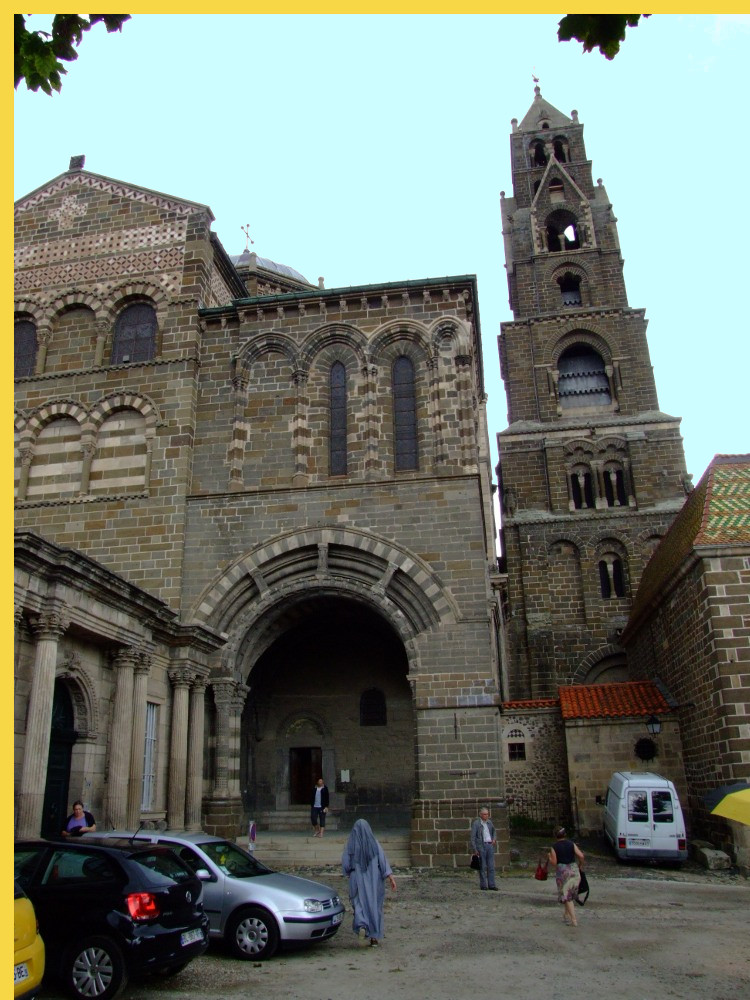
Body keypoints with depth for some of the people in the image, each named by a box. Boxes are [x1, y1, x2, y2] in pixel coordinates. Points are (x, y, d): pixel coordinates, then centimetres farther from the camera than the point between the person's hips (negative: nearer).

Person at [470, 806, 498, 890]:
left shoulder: (489, 822, 11)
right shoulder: (476, 823, -5)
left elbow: (493, 831, 28)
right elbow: (473, 837, -7)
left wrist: (494, 839, 8)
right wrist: (474, 849, -12)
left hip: (490, 845, 5)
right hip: (481, 846, -5)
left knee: (491, 866, 2)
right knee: (482, 867, -1)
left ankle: (491, 885, 6)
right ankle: (483, 885, 7)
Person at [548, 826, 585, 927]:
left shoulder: (554, 847, -5)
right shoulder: (571, 844, 1)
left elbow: (554, 862, -8)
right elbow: (581, 856, -8)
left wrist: (549, 857, 11)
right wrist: (580, 865, 9)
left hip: (562, 872, -3)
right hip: (574, 870, 3)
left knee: (566, 896, 2)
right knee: (571, 895, 21)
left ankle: (574, 920, -5)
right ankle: (566, 914, 33)